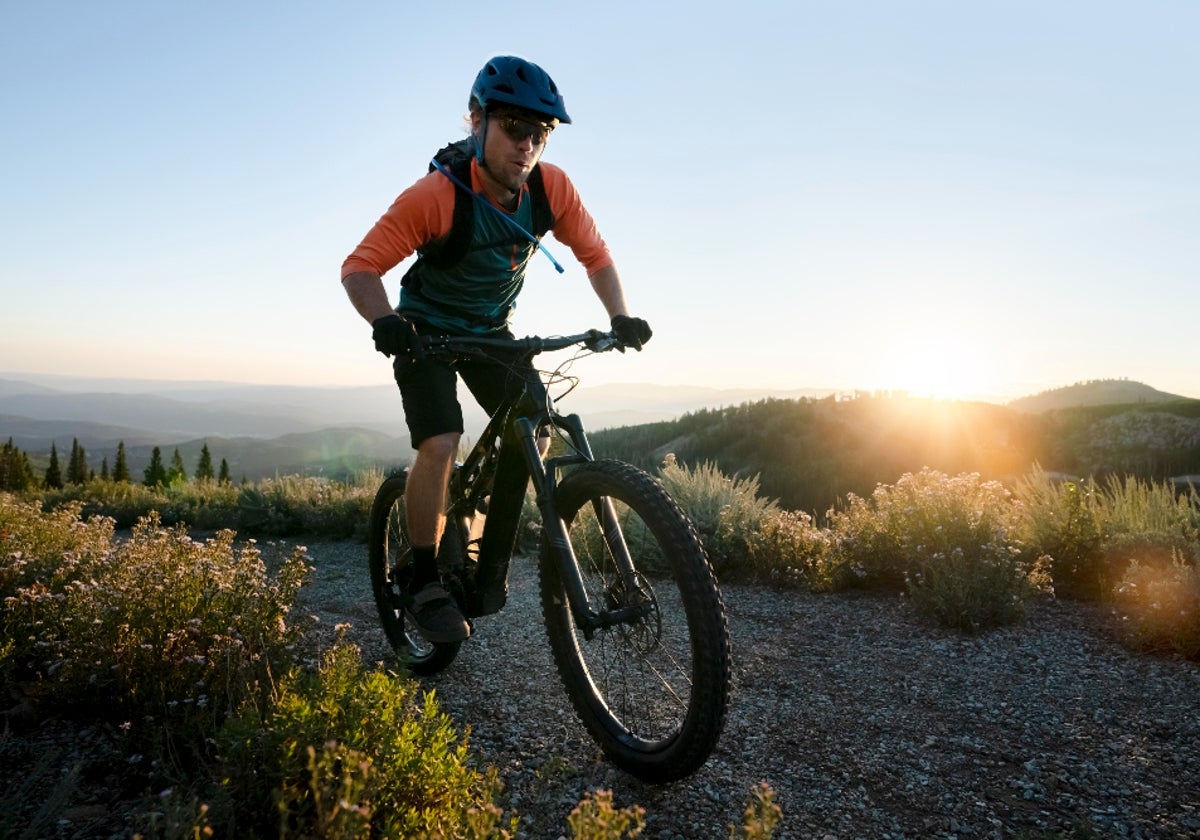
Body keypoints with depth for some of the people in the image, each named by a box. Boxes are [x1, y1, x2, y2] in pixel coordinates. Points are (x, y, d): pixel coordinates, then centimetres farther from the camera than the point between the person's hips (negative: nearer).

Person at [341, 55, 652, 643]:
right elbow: (360, 266, -27)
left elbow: (595, 255, -6)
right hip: (427, 330, -4)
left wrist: (619, 317, -20)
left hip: (491, 330, 5)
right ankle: (423, 586, -4)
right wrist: (384, 320, -46)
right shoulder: (435, 195, -29)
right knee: (440, 445, -22)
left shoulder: (552, 187, -17)